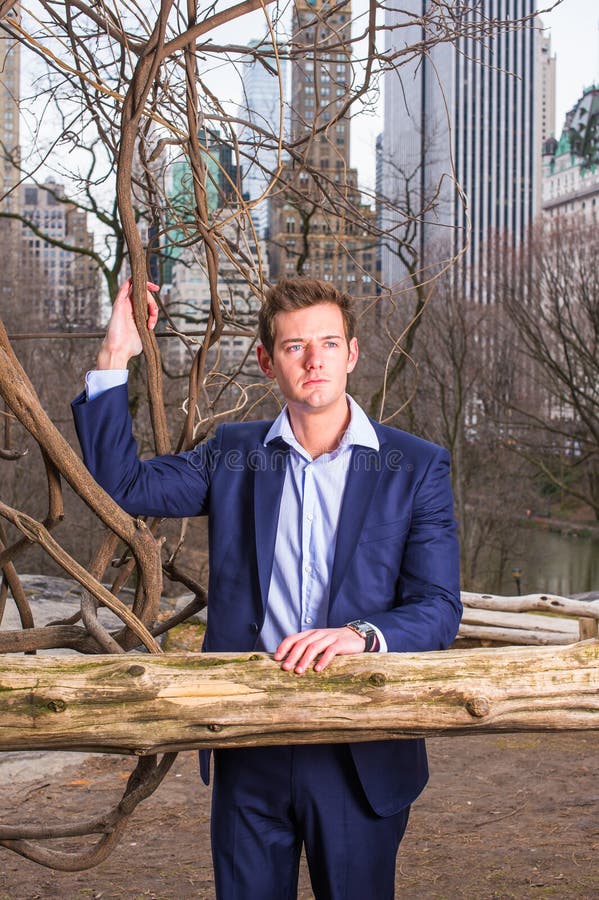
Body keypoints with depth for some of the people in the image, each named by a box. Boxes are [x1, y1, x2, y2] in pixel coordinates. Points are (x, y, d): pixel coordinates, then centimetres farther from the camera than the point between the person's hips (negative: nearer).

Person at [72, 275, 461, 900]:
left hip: (359, 755, -2)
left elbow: (439, 610, -5)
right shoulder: (233, 455, 8)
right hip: (250, 754, 2)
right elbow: (120, 481, 8)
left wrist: (363, 633, -26)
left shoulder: (417, 468, -1)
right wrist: (115, 356, 1)